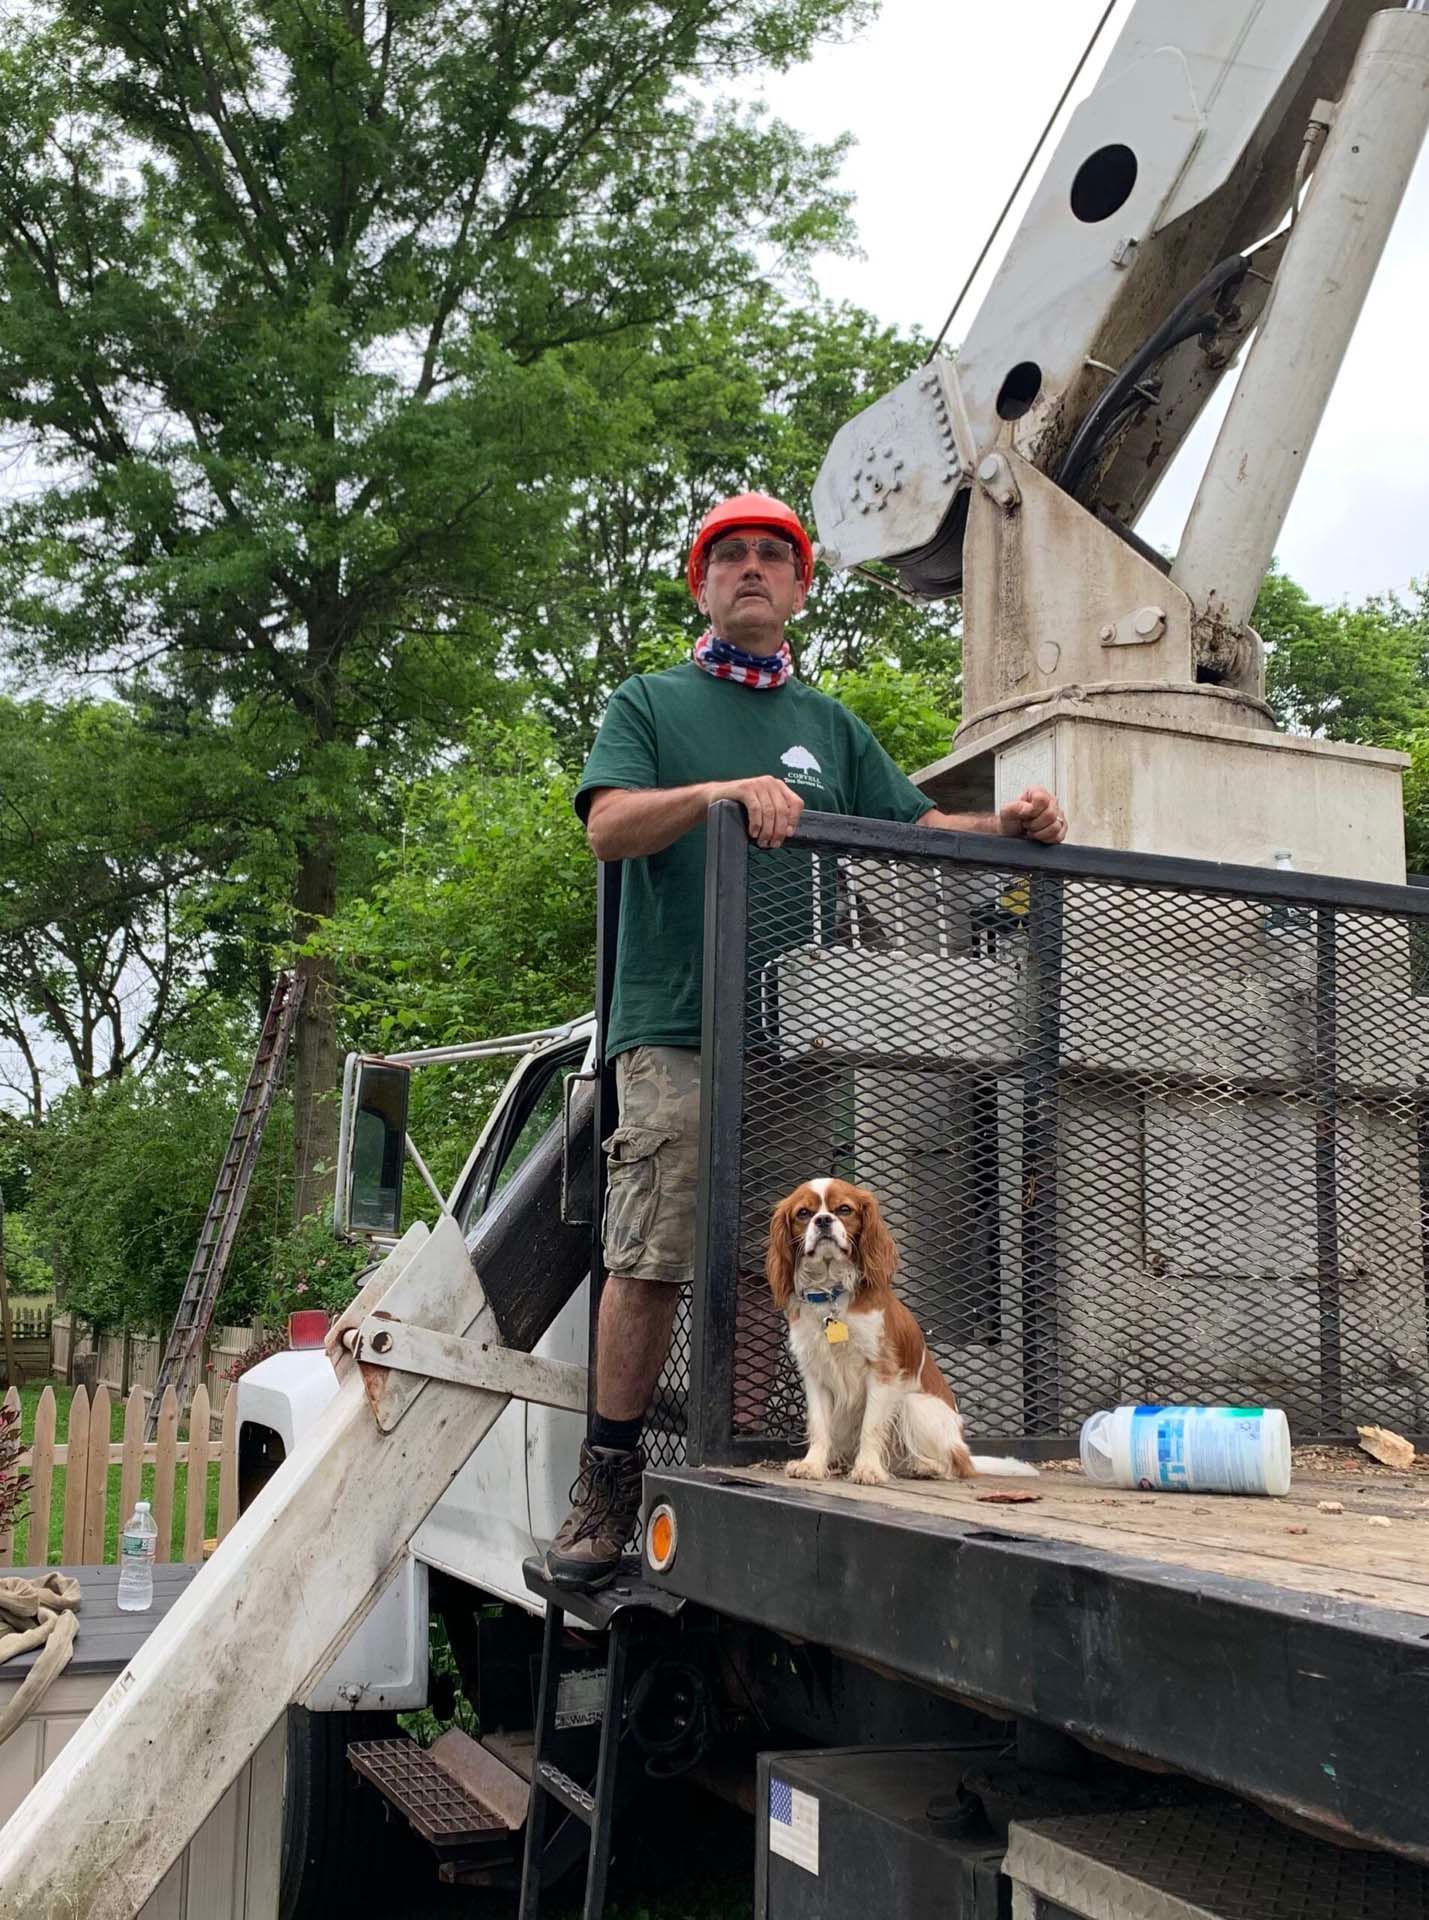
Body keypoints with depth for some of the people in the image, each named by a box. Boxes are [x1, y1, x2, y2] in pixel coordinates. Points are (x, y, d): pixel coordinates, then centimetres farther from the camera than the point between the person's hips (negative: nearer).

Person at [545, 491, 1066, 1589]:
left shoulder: (831, 726, 25)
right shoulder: (649, 704, 14)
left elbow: (917, 828, 19)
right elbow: (610, 825, -2)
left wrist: (1006, 826, -1)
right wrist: (724, 791, -18)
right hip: (678, 1031, -3)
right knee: (651, 1263, -8)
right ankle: (608, 1490, 1)